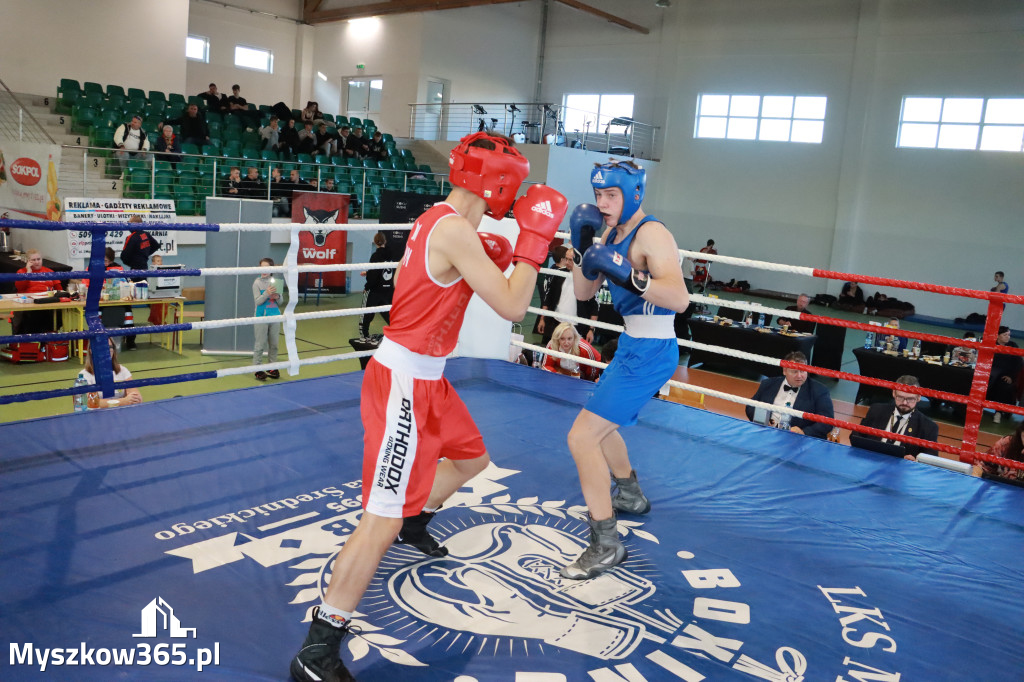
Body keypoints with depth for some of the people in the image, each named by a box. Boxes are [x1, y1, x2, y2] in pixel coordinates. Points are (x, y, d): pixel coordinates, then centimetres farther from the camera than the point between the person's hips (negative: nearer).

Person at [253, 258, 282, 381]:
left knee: (273, 344, 10)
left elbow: (280, 302, 8)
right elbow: (257, 301, -12)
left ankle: (272, 367, 20)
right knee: (260, 345, 0)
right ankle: (258, 369, 5)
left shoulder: (275, 282, 5)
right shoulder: (257, 283, -4)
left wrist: (277, 297, -13)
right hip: (262, 317, -4)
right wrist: (267, 293, -25)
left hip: (275, 316, 4)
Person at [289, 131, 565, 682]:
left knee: (471, 458, 29)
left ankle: (414, 523, 55)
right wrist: (534, 238, -12)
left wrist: (491, 262, 7)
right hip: (403, 382, -10)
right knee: (382, 522, -9)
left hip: (426, 376, 10)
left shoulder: (438, 220, 10)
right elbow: (512, 307, -22)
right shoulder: (455, 230, -21)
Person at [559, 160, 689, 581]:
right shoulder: (612, 233, 9)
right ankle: (631, 496, 51)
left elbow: (679, 298, -31)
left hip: (650, 352, -10)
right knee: (600, 423, 29)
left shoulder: (651, 234, -18)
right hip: (633, 345, 10)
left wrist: (628, 275, -41)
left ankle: (606, 546, -3)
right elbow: (584, 292, 9)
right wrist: (582, 247, -5)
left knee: (582, 437, -14)